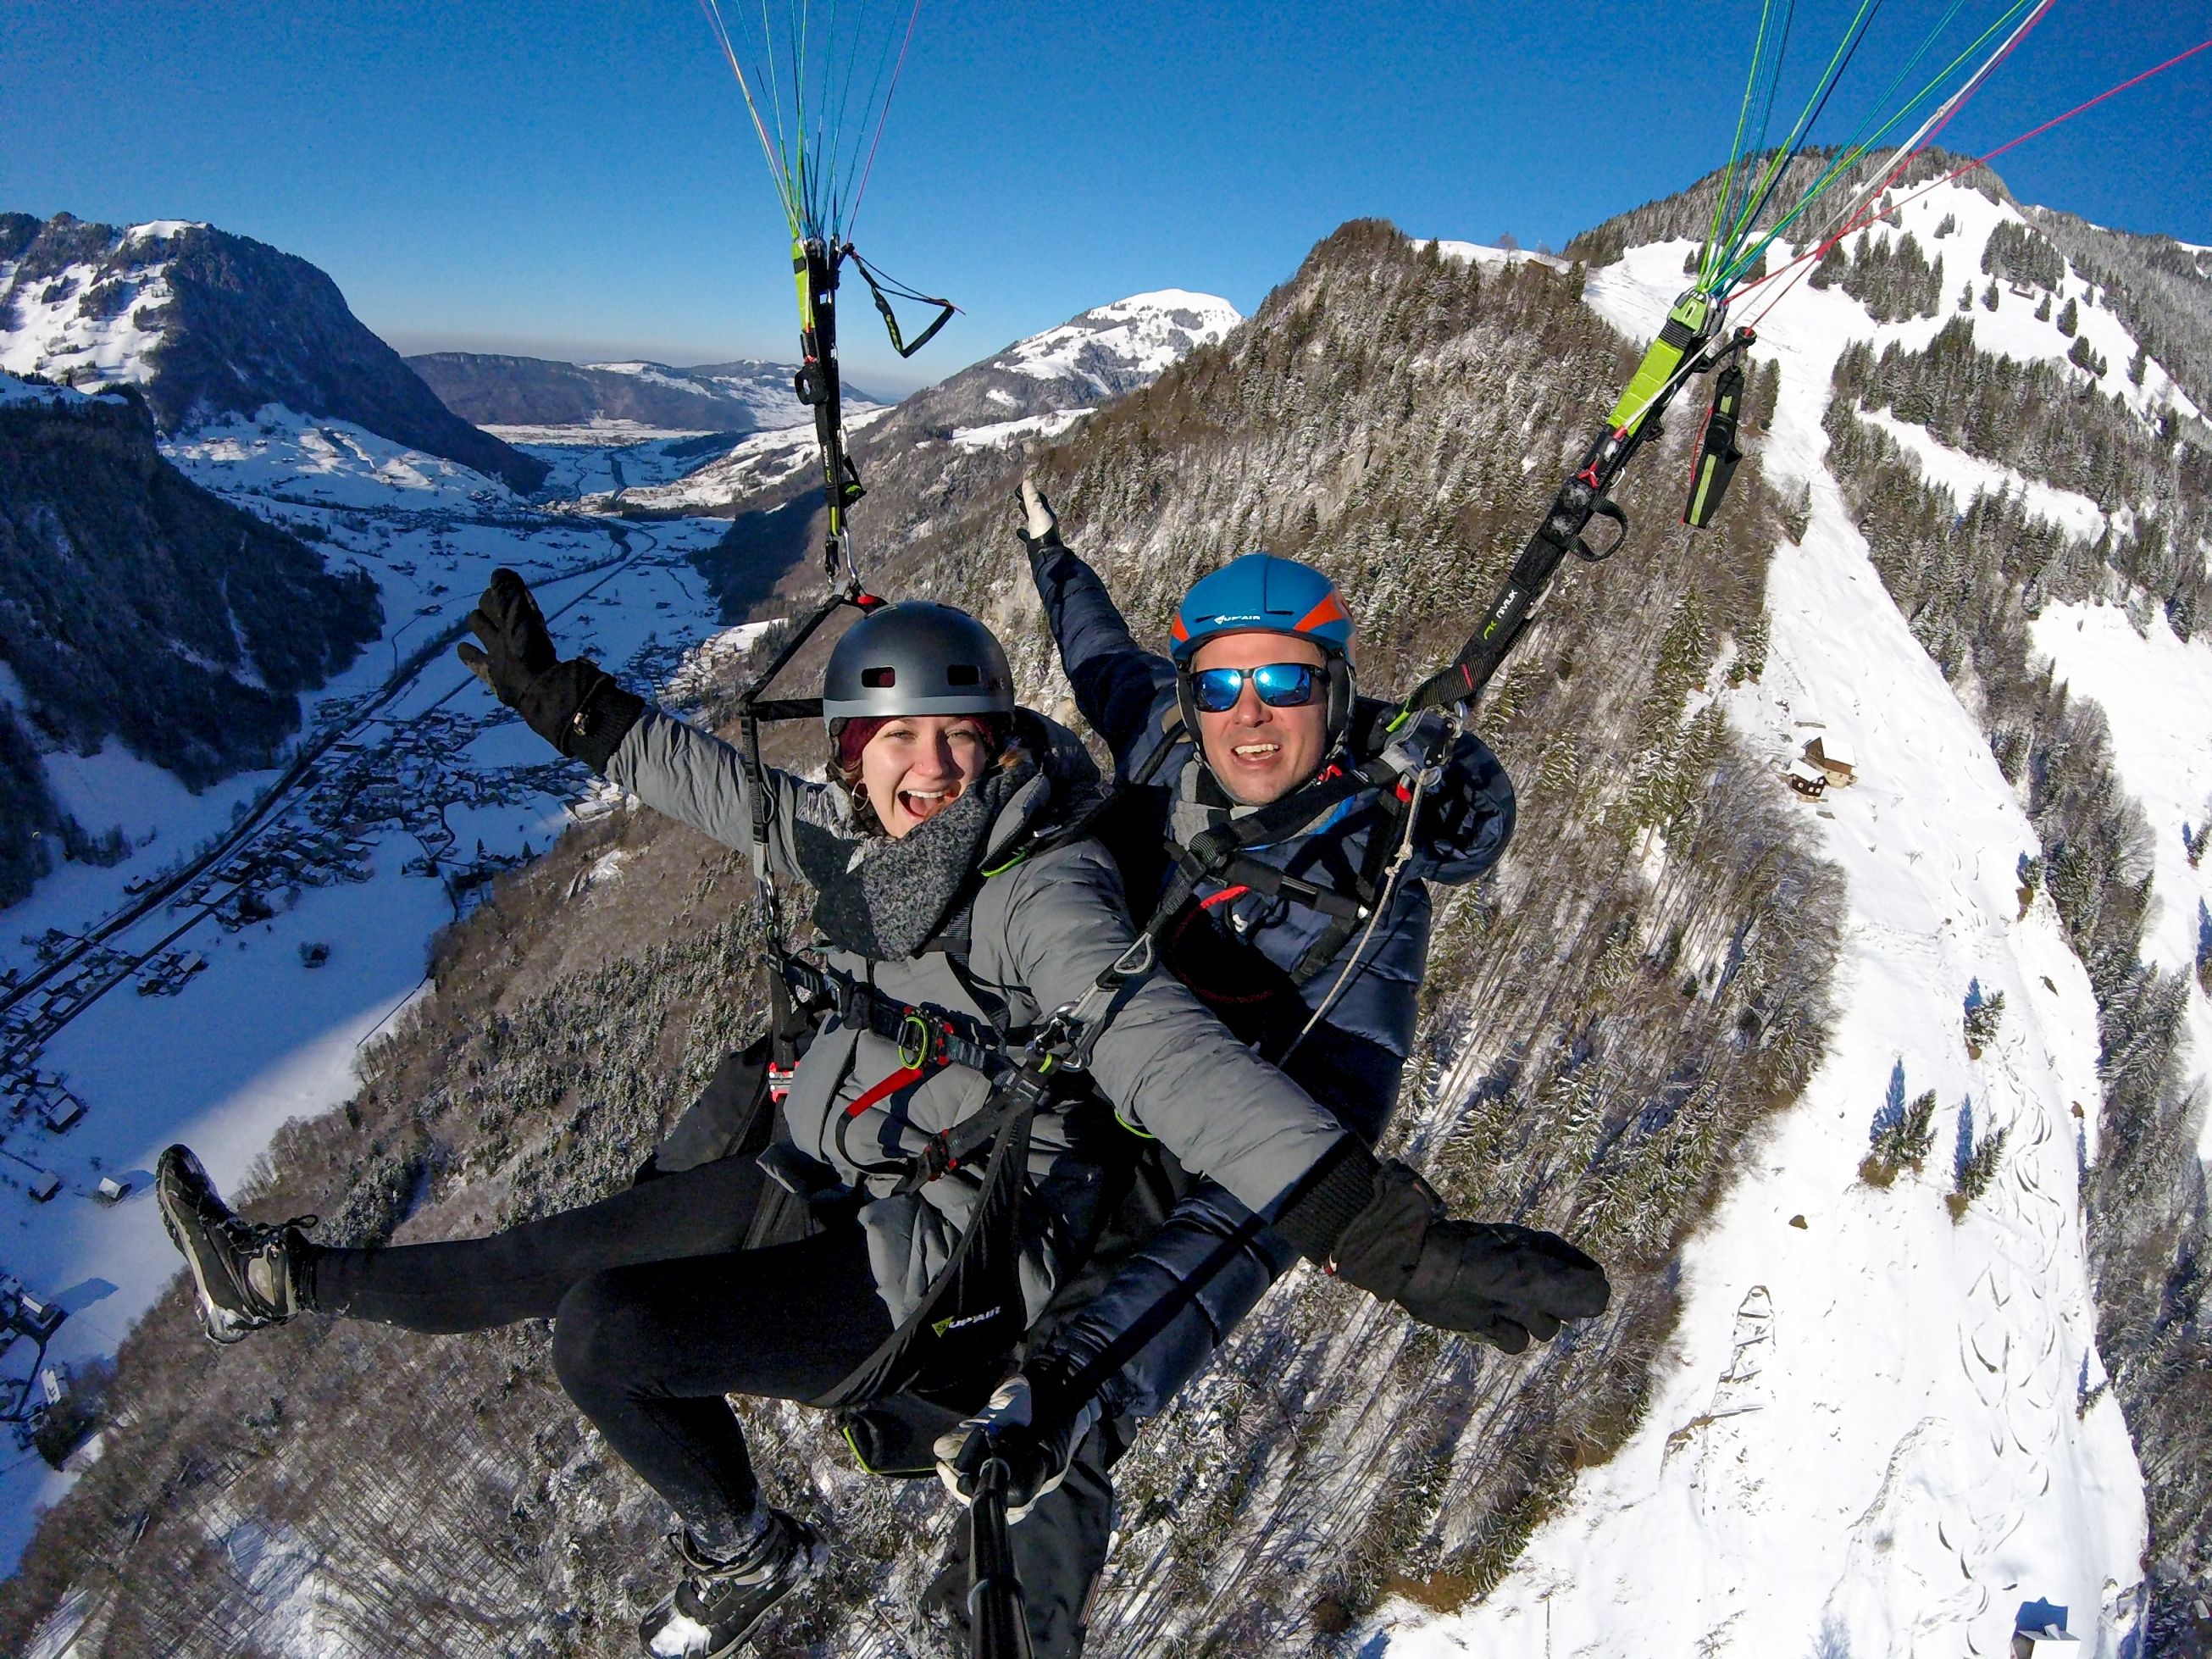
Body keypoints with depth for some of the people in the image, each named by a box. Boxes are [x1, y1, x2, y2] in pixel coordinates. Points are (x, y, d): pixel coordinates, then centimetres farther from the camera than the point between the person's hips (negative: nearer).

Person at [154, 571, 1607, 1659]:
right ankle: (292, 1281, 37)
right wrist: (567, 703, 14)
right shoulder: (866, 837, 0)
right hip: (818, 1181, 8)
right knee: (553, 1254, 14)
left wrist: (1376, 1230, -51)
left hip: (926, 1278, -8)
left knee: (602, 1329, -17)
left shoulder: (1041, 887, -25)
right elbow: (724, 786, 15)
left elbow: (1162, 1052, -39)